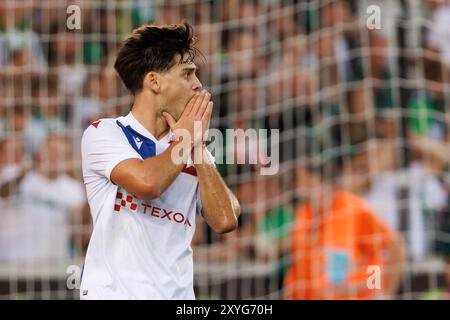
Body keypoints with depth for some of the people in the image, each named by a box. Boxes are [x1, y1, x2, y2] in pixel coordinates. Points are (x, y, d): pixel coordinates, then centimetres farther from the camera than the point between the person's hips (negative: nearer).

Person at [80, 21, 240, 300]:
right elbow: (146, 183, -17)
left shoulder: (194, 152, 14)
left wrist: (198, 145, 2)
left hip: (177, 293, 4)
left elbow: (225, 221, 1)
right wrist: (187, 138, -1)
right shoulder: (104, 133, 1)